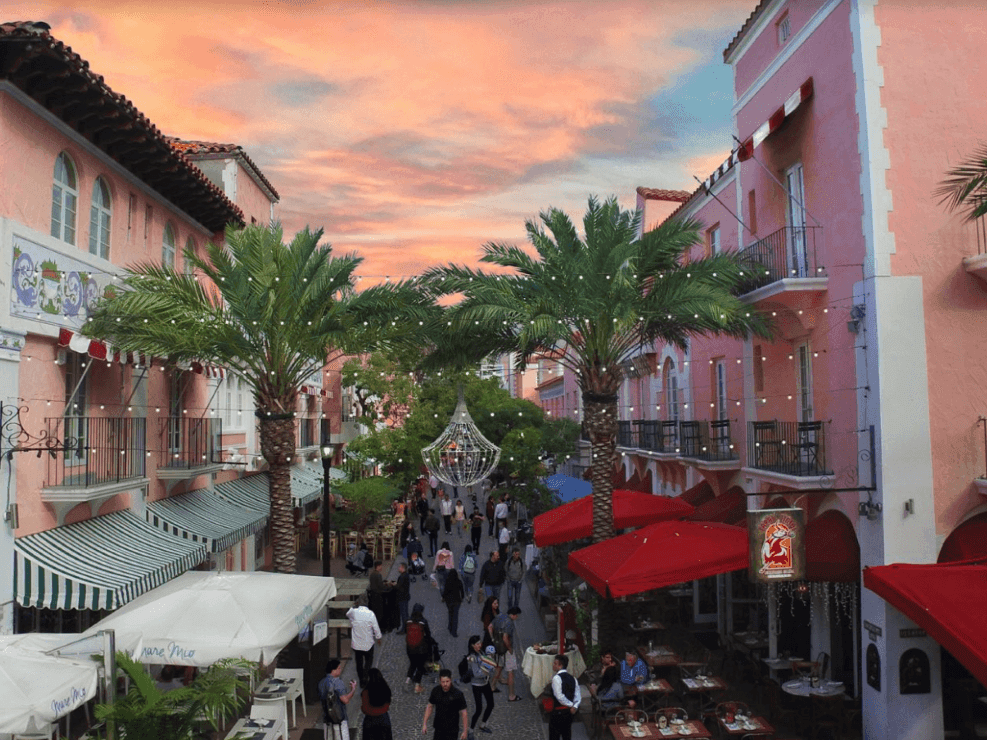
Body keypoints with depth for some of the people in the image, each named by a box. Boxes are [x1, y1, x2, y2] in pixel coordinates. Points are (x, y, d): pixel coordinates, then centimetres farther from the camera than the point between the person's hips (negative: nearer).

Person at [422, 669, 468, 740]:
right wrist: (424, 724, 7)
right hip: (438, 728, 4)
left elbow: (463, 712, -11)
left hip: (452, 729, -4)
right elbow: (430, 706, 7)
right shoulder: (435, 691, -6)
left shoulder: (458, 694, -18)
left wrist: (465, 731, -8)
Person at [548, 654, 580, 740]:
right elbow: (578, 695, 3)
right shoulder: (571, 677, 6)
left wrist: (571, 704, -12)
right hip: (568, 712, 7)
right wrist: (575, 706, -9)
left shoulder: (556, 678, -18)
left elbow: (559, 696, -23)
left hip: (557, 711, -7)